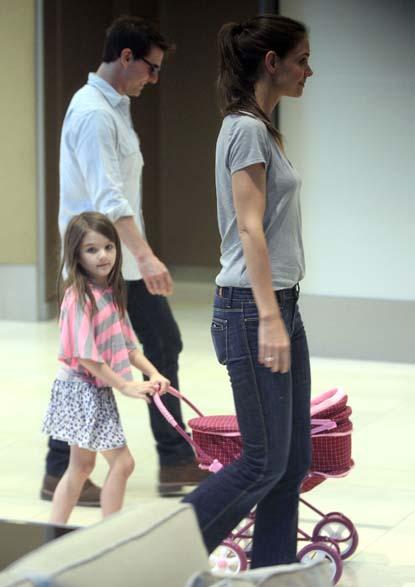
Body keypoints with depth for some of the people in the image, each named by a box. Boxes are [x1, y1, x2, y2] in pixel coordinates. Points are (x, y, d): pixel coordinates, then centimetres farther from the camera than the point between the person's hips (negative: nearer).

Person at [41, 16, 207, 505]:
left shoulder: (113, 107, 13)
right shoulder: (93, 114, -19)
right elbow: (106, 198, -30)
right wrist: (146, 256, -39)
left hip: (128, 263, 10)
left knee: (163, 345, 11)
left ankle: (175, 463, 17)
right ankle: (60, 474, 8)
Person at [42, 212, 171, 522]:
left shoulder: (111, 292, 7)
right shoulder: (78, 296, -19)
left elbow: (127, 343, 11)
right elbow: (85, 356, -22)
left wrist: (153, 373, -3)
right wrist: (125, 385, -19)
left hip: (99, 390, 9)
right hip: (82, 389, -9)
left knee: (81, 464, 16)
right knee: (122, 462, -8)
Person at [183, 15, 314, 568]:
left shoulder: (262, 128, 16)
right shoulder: (247, 129, -13)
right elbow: (250, 228, -20)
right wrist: (269, 319, -25)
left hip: (281, 303, 10)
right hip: (252, 308, -10)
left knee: (293, 460, 9)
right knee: (264, 462, -6)